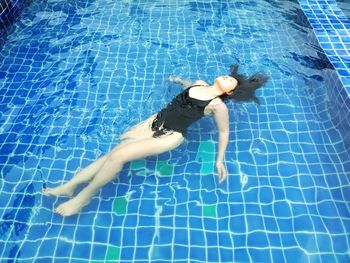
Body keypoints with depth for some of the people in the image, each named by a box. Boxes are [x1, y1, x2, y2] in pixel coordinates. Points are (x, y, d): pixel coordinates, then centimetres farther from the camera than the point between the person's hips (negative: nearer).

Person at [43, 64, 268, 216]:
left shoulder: (218, 105, -10)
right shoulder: (200, 84, 9)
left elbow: (224, 132, -4)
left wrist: (220, 160, -3)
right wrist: (179, 80, 47)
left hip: (171, 136, -7)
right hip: (155, 121, 7)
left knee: (118, 156, -20)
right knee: (113, 152, -4)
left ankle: (84, 196, -1)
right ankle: (69, 186, 3)